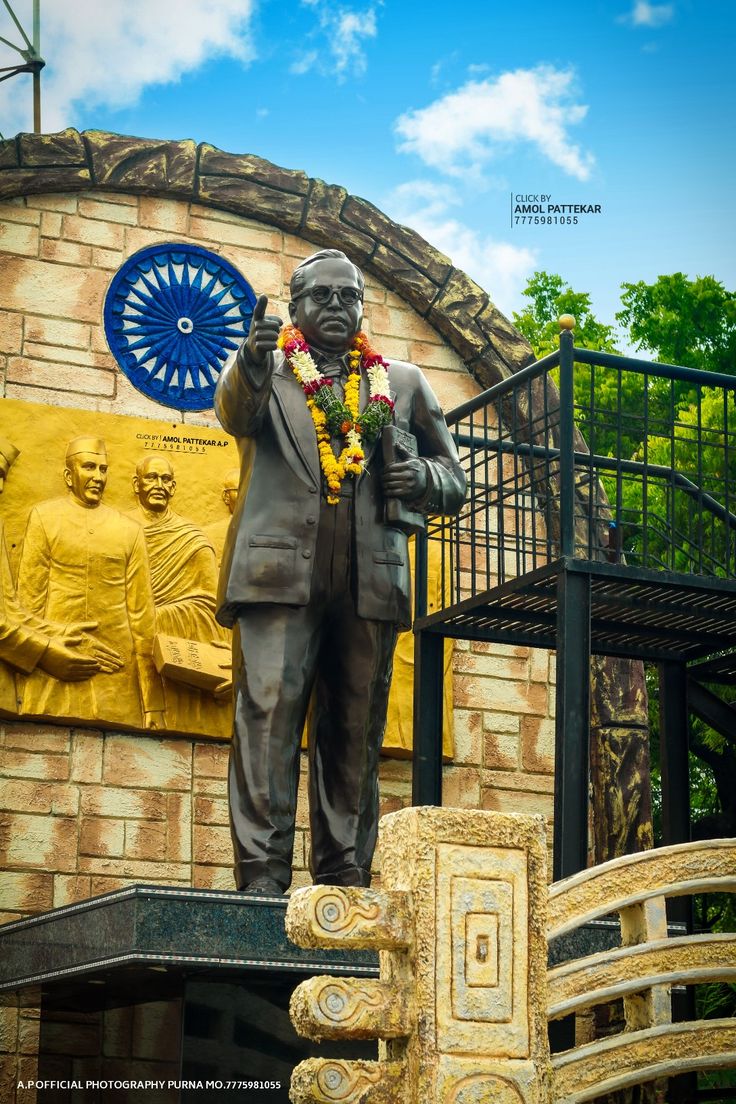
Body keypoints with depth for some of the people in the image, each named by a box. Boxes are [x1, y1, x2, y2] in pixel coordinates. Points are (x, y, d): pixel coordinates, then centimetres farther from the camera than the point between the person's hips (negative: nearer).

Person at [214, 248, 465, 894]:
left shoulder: (402, 383, 21)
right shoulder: (264, 368, 14)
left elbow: (455, 482, 22)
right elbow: (235, 412, -10)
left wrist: (423, 477, -2)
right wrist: (251, 369, -33)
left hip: (369, 583, 2)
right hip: (281, 573, -2)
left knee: (356, 733, 2)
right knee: (268, 714, -12)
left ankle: (345, 879, 6)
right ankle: (263, 877, -13)